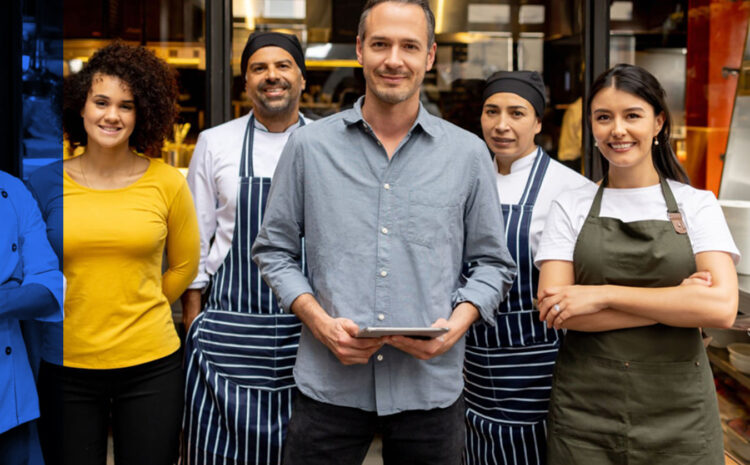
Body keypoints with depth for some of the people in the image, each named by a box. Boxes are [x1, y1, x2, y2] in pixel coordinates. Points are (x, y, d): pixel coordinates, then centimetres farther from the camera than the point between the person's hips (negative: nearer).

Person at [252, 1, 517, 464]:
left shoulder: (468, 153, 3)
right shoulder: (309, 145, 2)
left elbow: (492, 262, 8)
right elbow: (274, 250, 7)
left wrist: (456, 324, -9)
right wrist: (320, 321, -8)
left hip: (431, 386, 1)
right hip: (329, 384, 0)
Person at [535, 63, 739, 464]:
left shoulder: (696, 205, 2)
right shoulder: (571, 208, 3)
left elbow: (722, 307, -12)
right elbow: (552, 308, -9)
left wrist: (603, 295, -16)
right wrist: (675, 301, -13)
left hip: (678, 412, 0)